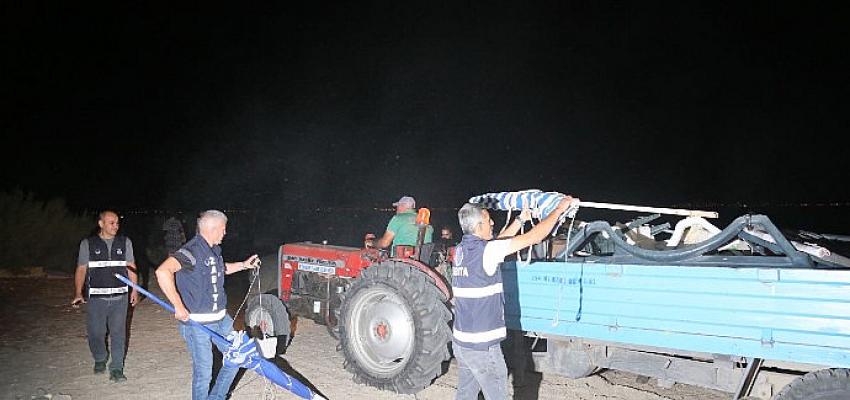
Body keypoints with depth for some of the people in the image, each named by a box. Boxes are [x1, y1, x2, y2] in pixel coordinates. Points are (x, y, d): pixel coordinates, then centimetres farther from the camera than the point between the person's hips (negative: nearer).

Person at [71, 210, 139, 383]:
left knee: (118, 333, 1)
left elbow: (131, 267, 10)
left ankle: (116, 369, 11)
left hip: (119, 297, 1)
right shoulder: (87, 244, 2)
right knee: (96, 332, 4)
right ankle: (100, 359, 32)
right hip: (96, 297, -1)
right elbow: (81, 270, 2)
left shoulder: (125, 242, 7)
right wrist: (78, 294, -7)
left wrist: (135, 289, 4)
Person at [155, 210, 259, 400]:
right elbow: (162, 271, -35)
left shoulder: (214, 250, 8)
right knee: (203, 373, 2)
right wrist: (178, 305, -33)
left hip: (220, 319, 9)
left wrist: (244, 265, 25)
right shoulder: (192, 250, -20)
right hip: (197, 323, -9)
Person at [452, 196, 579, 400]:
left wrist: (520, 219, 26)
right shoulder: (484, 251, -18)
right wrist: (559, 209, -5)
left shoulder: (461, 250, 4)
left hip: (460, 341, 8)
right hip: (482, 345, -8)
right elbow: (534, 237, -15)